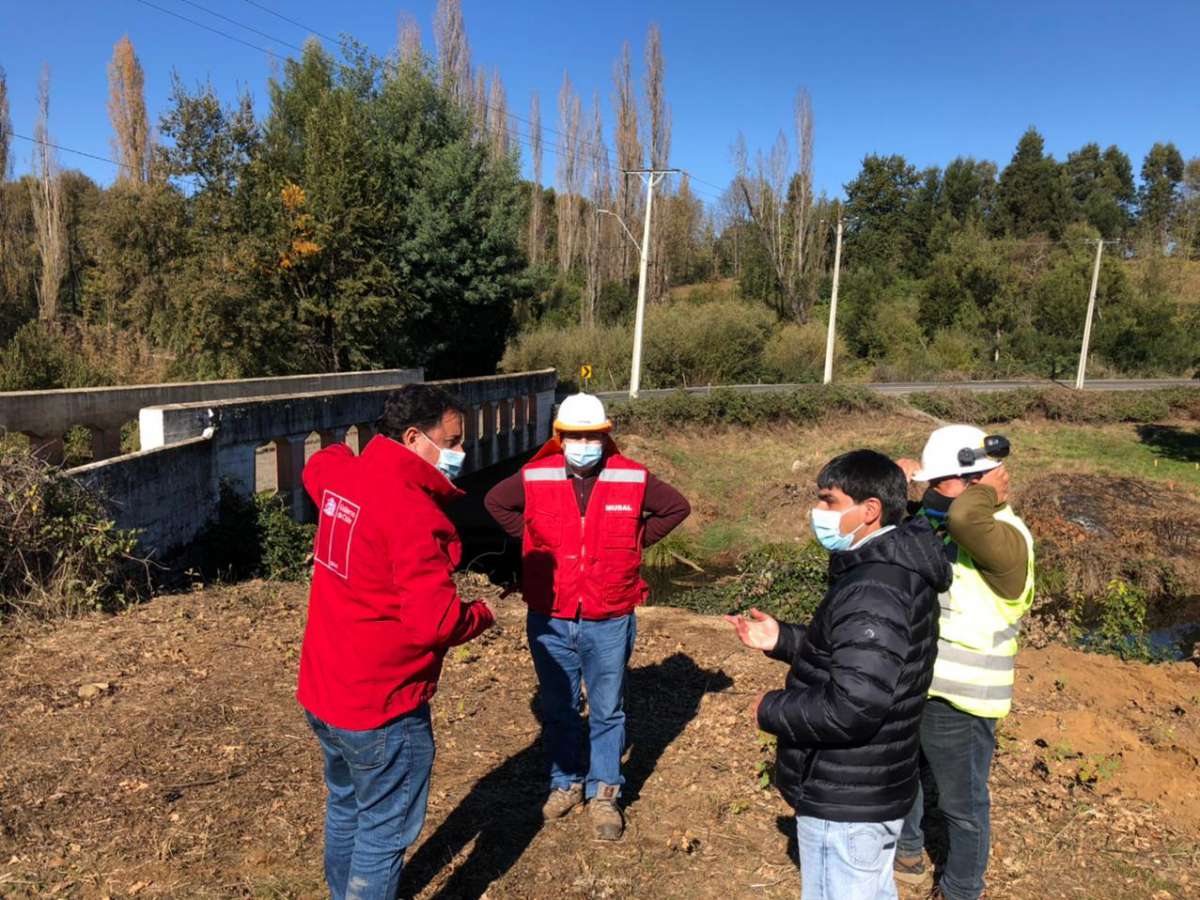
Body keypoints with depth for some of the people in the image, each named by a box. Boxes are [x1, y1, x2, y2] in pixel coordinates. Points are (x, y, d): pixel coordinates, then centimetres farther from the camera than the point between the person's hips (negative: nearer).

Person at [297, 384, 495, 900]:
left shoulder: (340, 475, -1)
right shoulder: (413, 511, -27)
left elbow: (318, 465, 26)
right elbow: (434, 621, -30)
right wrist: (481, 615, -11)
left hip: (323, 689, 9)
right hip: (381, 706, -9)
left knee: (346, 807, 28)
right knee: (385, 829, 10)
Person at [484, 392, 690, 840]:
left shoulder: (634, 479, -8)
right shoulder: (535, 479, -7)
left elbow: (677, 507, 8)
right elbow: (495, 502, 12)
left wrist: (638, 540, 1)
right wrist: (531, 539, 4)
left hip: (610, 623, -1)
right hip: (549, 621, 1)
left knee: (607, 713, 12)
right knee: (558, 710, 17)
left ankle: (603, 794, 30)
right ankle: (565, 782, 38)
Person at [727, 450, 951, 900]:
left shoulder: (872, 592, -28)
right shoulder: (899, 572, 5)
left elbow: (852, 708, -32)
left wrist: (772, 710, -17)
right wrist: (783, 640, 4)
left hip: (844, 804, -10)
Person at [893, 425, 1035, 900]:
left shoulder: (1005, 538, -23)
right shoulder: (932, 520, 2)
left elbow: (965, 518, -45)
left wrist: (991, 491, -24)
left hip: (958, 701, -8)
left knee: (962, 802, 14)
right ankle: (906, 855, 52)